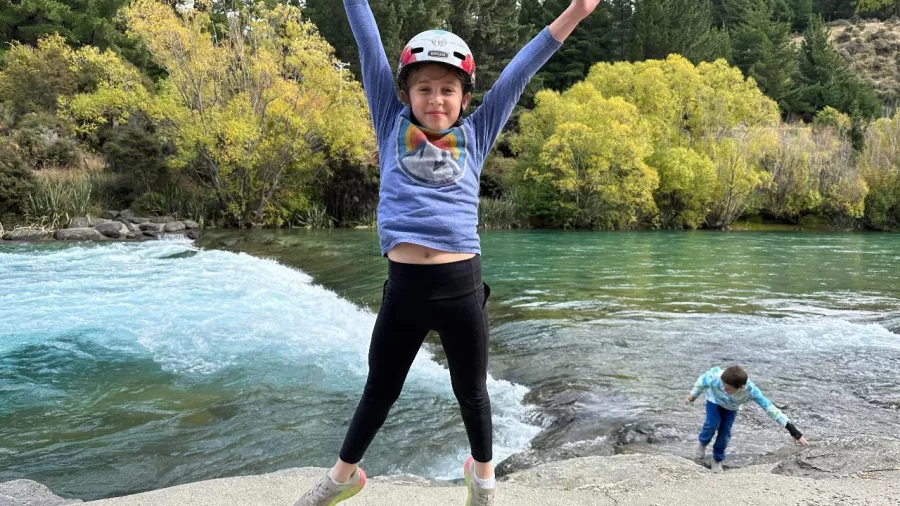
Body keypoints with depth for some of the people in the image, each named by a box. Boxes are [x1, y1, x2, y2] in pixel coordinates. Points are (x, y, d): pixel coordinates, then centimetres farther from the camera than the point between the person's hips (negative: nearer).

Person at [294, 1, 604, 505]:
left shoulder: (475, 135, 7)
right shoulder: (393, 126, 7)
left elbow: (521, 70, 7)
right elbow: (371, 48, 6)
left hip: (462, 286, 0)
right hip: (403, 287, 0)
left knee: (471, 392, 18)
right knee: (380, 390, 18)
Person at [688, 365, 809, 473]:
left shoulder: (750, 390, -43)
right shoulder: (715, 377, -46)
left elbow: (770, 408, -39)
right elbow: (702, 380, -22)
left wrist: (794, 432, -38)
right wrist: (694, 394, -2)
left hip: (731, 407, 1)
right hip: (714, 400, -1)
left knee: (725, 433, -6)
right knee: (712, 424, -21)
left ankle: (718, 460, 20)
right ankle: (702, 444, 12)